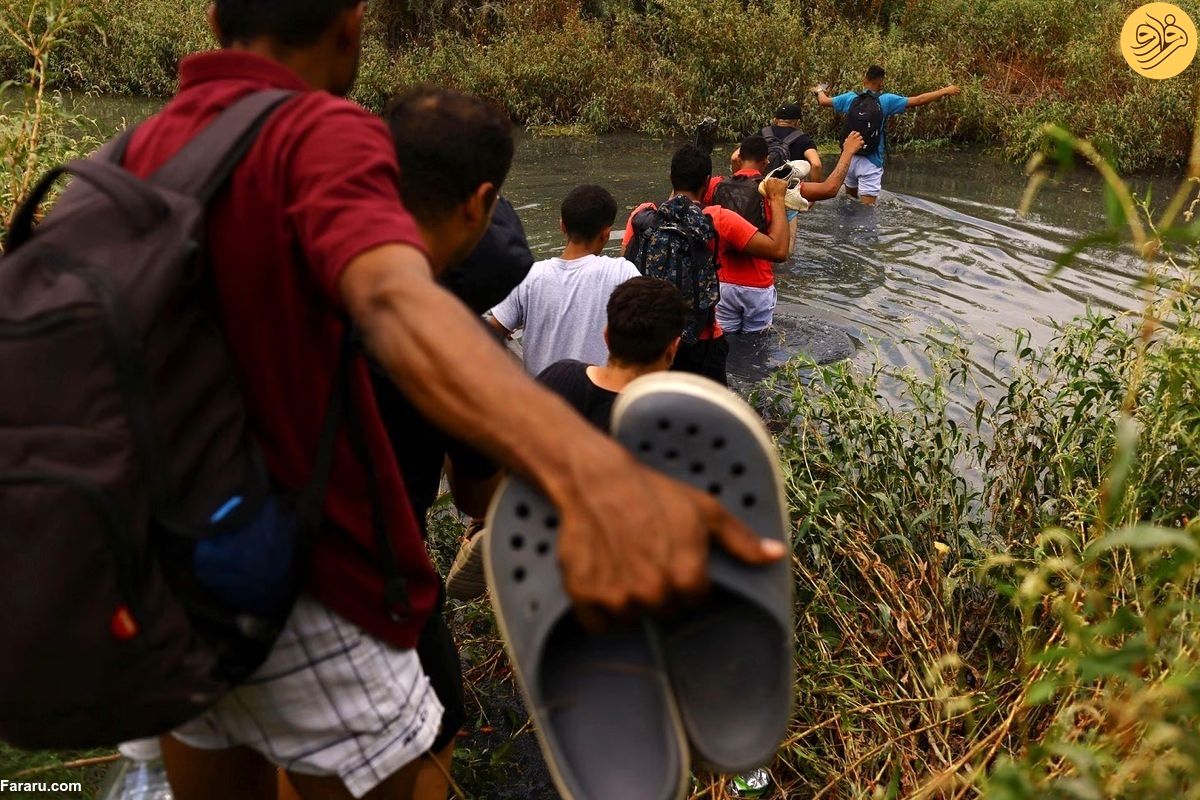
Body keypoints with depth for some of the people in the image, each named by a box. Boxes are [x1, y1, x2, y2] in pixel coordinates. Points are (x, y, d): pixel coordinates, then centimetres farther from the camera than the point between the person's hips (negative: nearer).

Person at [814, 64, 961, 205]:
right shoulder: (885, 100, -8)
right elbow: (919, 100, -7)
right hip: (870, 163, -5)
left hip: (849, 159, 5)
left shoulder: (850, 98, 1)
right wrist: (945, 91, 5)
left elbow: (824, 101, 17)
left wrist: (819, 90, 40)